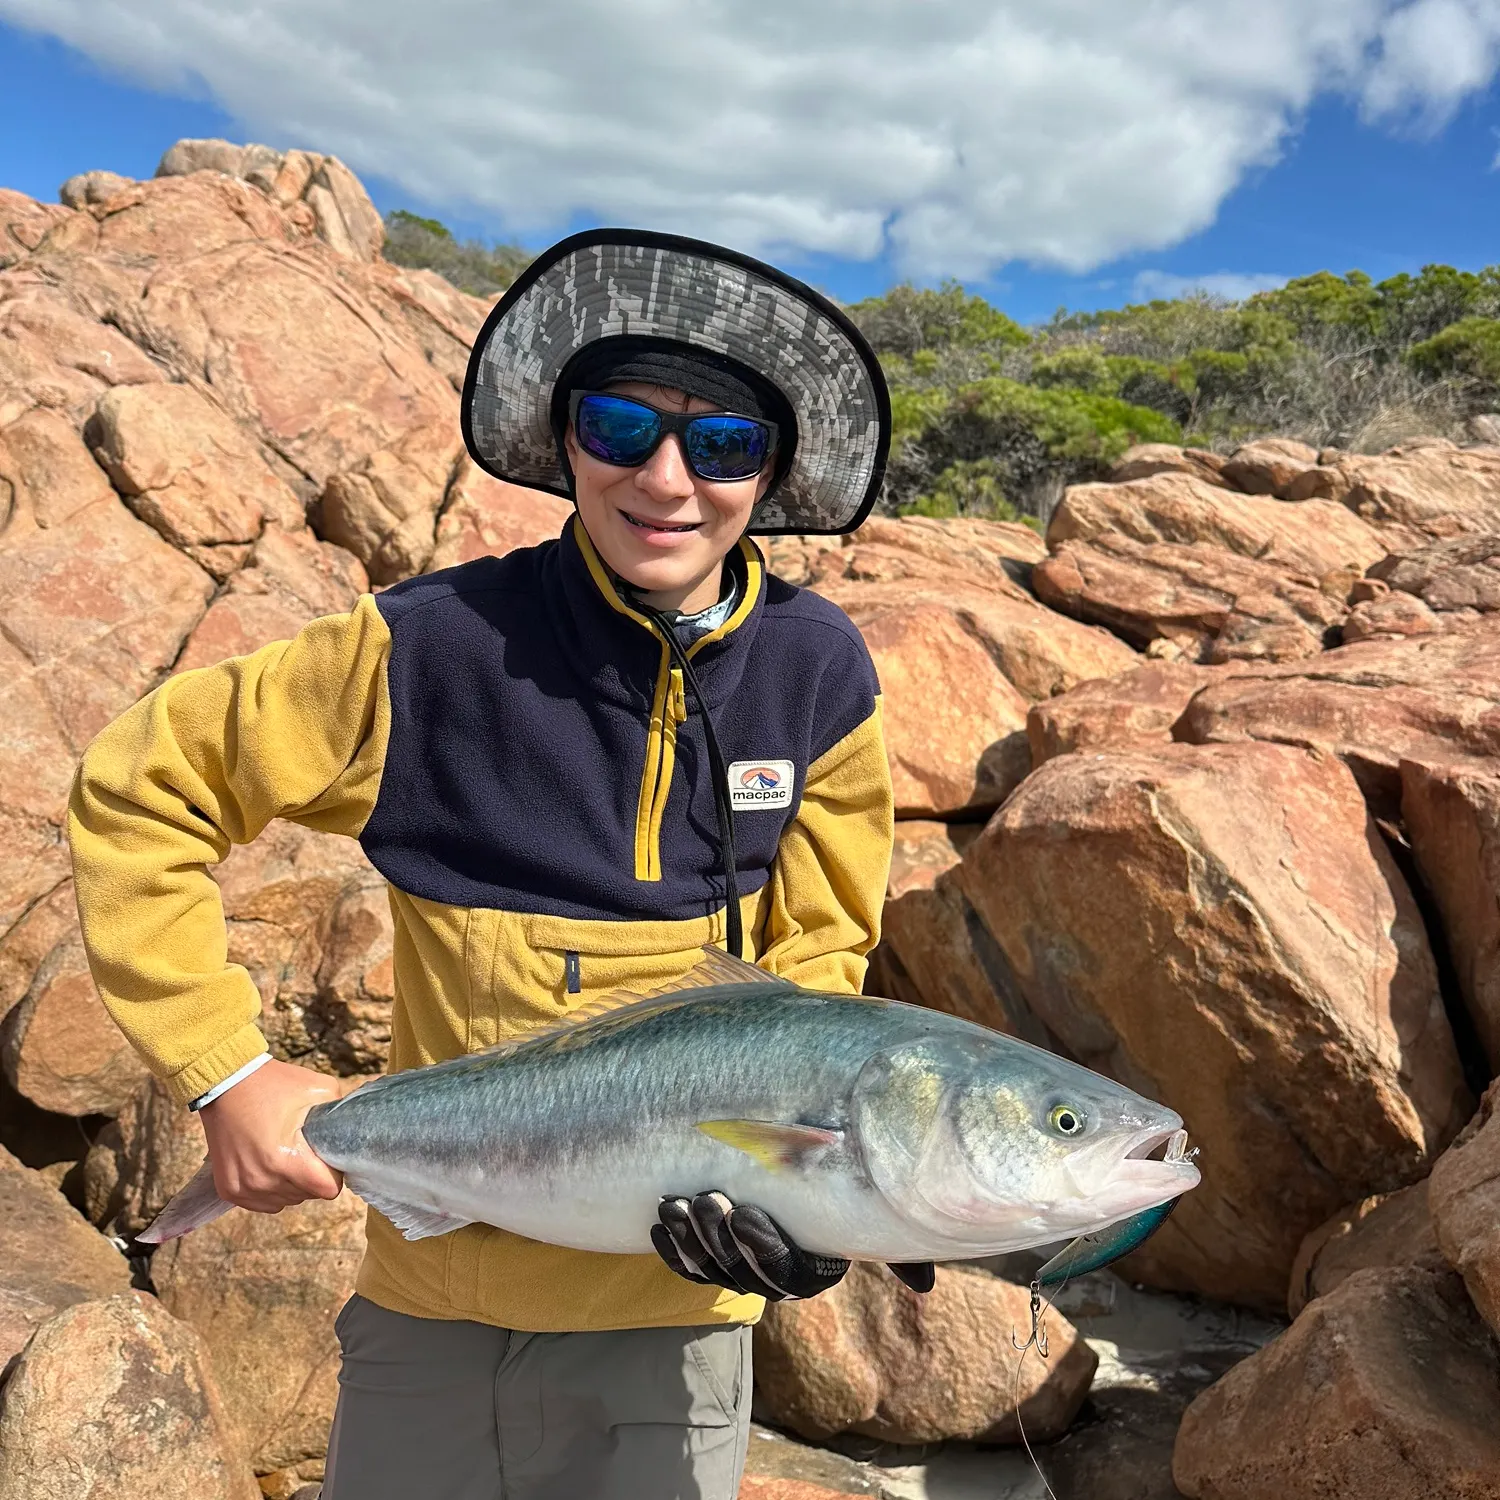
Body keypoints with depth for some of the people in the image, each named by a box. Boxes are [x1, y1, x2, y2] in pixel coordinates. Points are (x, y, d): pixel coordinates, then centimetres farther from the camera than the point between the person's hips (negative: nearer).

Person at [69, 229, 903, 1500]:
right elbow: (137, 791, -6)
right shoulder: (436, 647, -15)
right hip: (434, 1297, 0)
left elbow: (817, 955, 1)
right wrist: (226, 1071, -12)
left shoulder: (818, 672, -8)